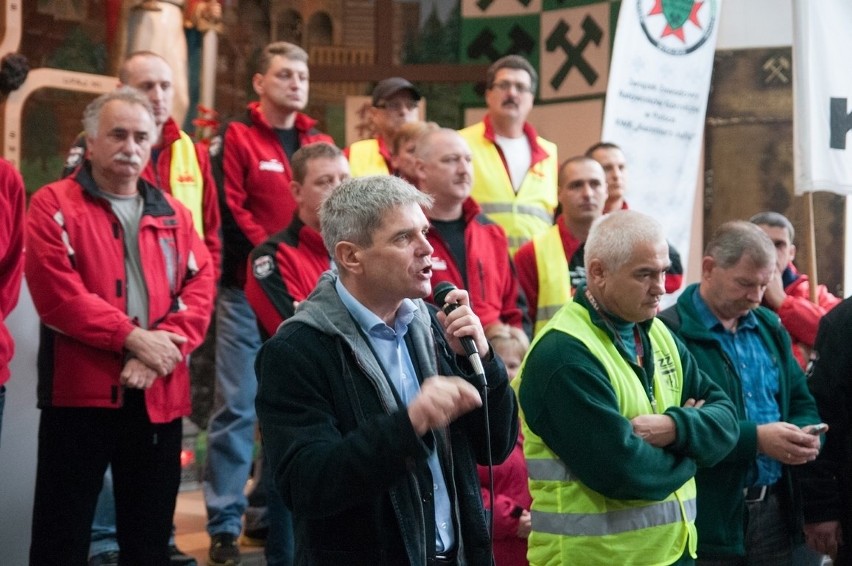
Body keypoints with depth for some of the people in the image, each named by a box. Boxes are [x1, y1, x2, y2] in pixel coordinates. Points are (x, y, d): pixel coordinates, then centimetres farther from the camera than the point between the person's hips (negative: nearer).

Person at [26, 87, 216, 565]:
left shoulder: (174, 214, 13)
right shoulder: (54, 205, -1)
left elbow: (201, 287, 4)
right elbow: (57, 292, -13)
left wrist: (166, 346, -13)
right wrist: (133, 338, -16)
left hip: (159, 395, 4)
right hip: (81, 388, -4)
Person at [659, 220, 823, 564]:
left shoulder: (769, 327, 13)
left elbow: (802, 402, 18)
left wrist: (806, 435, -5)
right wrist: (756, 438, -21)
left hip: (774, 508, 7)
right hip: (707, 517, -7)